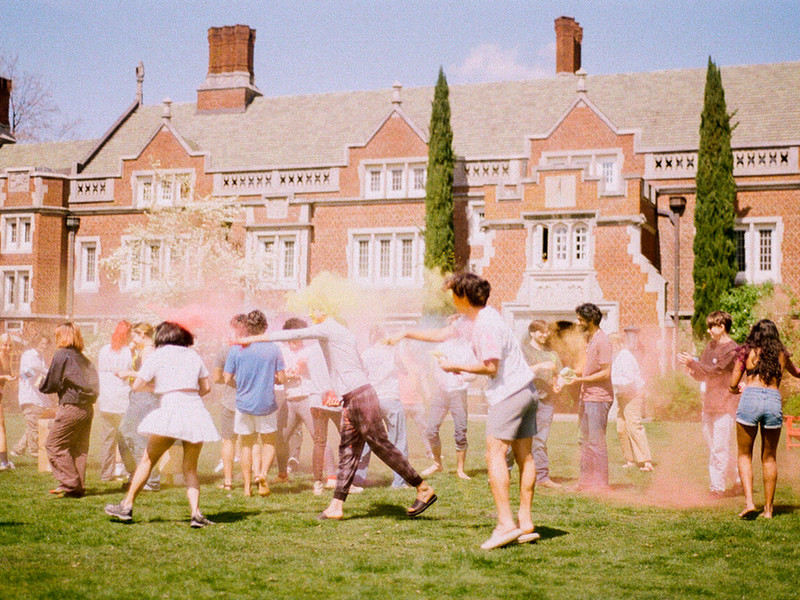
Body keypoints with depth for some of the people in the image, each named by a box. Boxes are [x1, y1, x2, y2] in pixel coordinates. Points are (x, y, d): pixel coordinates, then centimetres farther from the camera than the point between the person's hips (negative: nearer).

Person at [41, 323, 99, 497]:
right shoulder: (83, 358, 14)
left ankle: (70, 483, -5)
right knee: (79, 448, 12)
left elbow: (51, 384, -7)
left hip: (71, 407, -7)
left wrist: (41, 385, 15)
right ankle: (79, 487, 12)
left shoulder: (61, 355, -6)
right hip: (88, 408, 7)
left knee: (54, 445, 1)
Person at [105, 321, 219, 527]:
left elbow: (136, 386, 3)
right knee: (190, 468, 10)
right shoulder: (193, 355, 17)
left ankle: (127, 506, 13)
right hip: (196, 411, 3)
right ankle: (196, 513, -4)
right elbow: (206, 387, 17)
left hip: (170, 409, -3)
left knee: (147, 461, 9)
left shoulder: (156, 356, 7)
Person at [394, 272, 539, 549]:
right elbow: (442, 334, 27)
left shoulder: (486, 324, -16)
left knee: (495, 454, -12)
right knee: (524, 455, 8)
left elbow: (491, 367, -20)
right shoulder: (471, 319, 16)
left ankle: (506, 523, -17)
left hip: (509, 392, -10)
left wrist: (456, 366, -9)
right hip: (527, 391, 10)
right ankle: (525, 523, 11)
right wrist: (406, 334, 28)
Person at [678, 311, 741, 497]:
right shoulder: (711, 346, 15)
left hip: (724, 405, -8)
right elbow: (702, 376, 16)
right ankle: (738, 479, 27)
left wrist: (692, 363, -21)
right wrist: (691, 368, -4)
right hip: (709, 404, 9)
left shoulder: (732, 349, -10)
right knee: (713, 445, 13)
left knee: (719, 448, -7)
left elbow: (715, 371, -19)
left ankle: (717, 487, -3)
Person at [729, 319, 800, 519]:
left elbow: (733, 383, 6)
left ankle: (749, 502, -7)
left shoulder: (747, 351, 7)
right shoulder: (782, 355, 14)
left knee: (744, 455, 8)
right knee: (769, 458, 14)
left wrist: (734, 389, 30)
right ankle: (768, 508, 16)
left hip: (750, 399, -2)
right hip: (774, 401, 2)